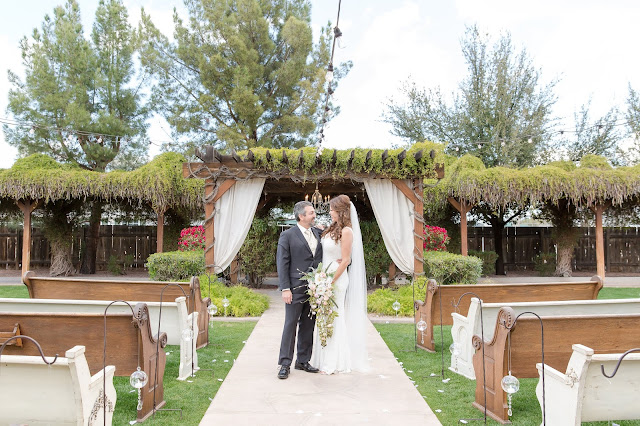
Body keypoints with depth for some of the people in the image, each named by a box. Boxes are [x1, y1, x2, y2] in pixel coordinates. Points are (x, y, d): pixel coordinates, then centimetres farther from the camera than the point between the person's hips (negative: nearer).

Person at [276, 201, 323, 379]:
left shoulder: (319, 233, 10)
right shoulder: (287, 235, -5)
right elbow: (282, 263, -7)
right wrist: (285, 289, -13)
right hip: (296, 289, -5)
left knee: (308, 327, 12)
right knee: (290, 325, 0)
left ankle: (303, 361, 23)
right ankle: (285, 364, 9)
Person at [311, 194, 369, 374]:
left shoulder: (346, 231, -13)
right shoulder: (332, 229, 12)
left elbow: (346, 260, -16)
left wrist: (331, 282, -16)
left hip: (337, 278, -8)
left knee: (334, 318, -1)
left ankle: (335, 363, 10)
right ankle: (325, 359, 23)